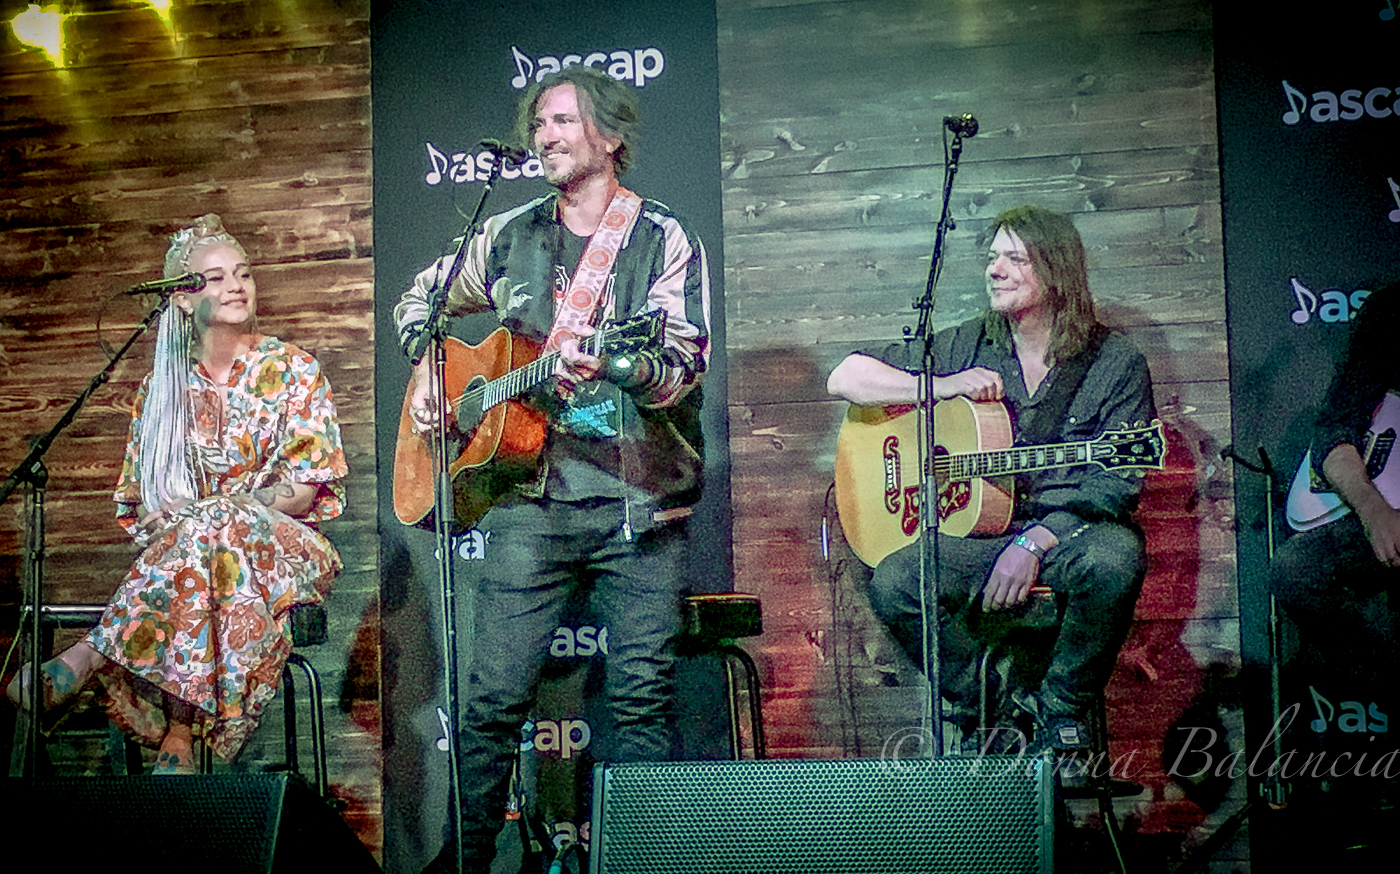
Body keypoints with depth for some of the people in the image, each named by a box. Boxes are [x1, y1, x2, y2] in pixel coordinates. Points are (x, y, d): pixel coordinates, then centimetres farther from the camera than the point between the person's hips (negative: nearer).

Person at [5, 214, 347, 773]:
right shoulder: (162, 386, 14)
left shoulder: (292, 371, 6)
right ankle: (180, 733, -43)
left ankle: (84, 659, -38)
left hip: (280, 544, -2)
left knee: (215, 527, -38)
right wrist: (161, 511, -11)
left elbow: (305, 487, -3)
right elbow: (137, 496, 14)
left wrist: (225, 508, -17)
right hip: (175, 543, 2)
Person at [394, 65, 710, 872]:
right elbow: (421, 297, 30)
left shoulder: (663, 240, 3)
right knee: (495, 695, 2)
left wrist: (614, 365, -29)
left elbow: (684, 366, -10)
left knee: (642, 697, -1)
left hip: (639, 502, -2)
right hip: (531, 499, 3)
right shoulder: (511, 236, 15)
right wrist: (427, 369, 12)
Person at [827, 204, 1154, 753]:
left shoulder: (1116, 364, 1)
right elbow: (844, 379, 3)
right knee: (892, 582, -26)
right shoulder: (964, 347, 7)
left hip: (1070, 529, -1)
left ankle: (1064, 709, -9)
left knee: (1115, 559, -36)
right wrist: (943, 387, -10)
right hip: (974, 531, 2)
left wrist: (1035, 541, -19)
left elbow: (1117, 482, -6)